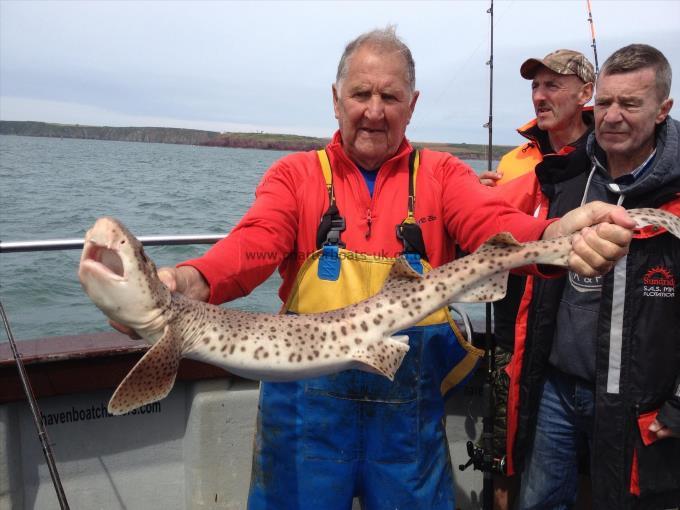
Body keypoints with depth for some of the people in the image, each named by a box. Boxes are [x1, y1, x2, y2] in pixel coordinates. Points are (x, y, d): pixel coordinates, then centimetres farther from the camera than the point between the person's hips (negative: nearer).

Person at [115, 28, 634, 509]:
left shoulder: (442, 174, 3)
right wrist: (192, 281, -36)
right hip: (308, 395, 0)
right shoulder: (296, 174, 1)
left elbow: (496, 224, -15)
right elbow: (255, 244, -14)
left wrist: (560, 235, -38)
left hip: (411, 403, 1)